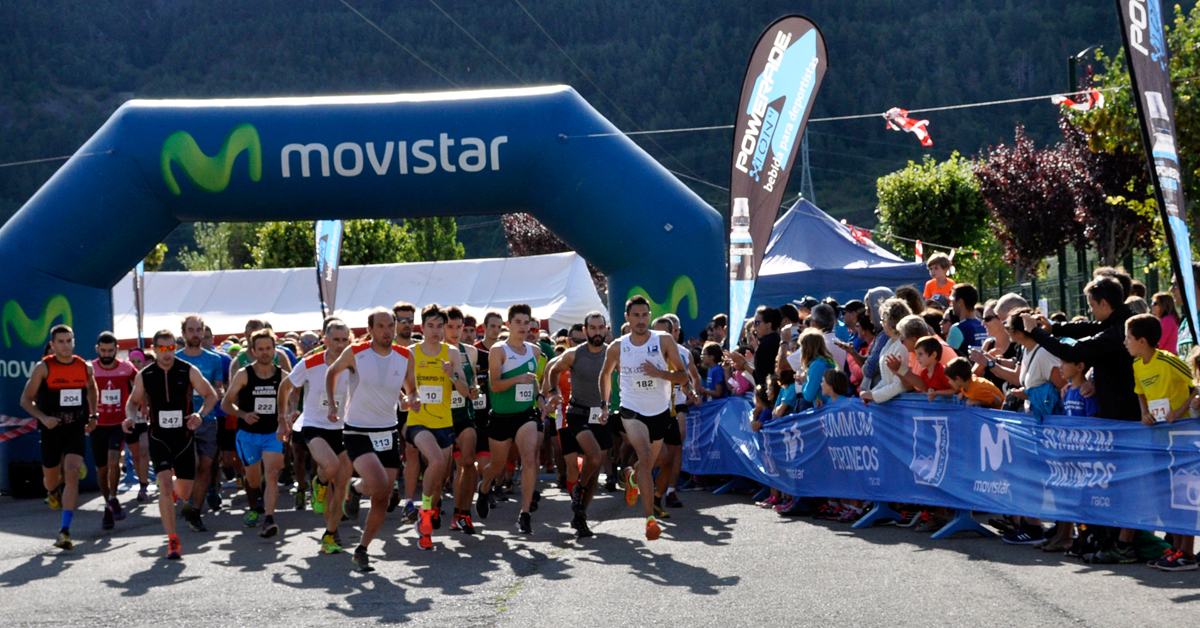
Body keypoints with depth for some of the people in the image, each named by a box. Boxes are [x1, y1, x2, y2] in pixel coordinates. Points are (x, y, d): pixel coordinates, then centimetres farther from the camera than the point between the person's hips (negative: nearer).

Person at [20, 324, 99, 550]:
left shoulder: (85, 367, 1)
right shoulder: (43, 368, -7)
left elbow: (92, 389, 23)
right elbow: (26, 399, -3)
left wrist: (93, 415, 13)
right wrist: (43, 418, -19)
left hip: (76, 429, 0)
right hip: (51, 430, 0)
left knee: (72, 475, -16)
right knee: (51, 480, 14)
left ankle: (65, 531, -16)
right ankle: (54, 491, 54)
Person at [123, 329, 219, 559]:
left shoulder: (189, 371, -6)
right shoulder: (144, 376, -2)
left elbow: (211, 395, 1)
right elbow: (134, 401, 13)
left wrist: (200, 414, -18)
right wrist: (130, 418, -8)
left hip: (184, 436, 1)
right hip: (159, 437, -1)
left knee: (184, 492, 7)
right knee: (165, 485, -17)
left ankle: (178, 491, 48)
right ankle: (172, 541, -10)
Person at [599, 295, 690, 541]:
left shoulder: (664, 341, -7)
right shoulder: (617, 347, -4)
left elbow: (683, 376, -7)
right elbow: (605, 374, 16)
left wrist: (659, 373, -23)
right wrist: (605, 404, 14)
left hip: (660, 411, 2)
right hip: (632, 410, -2)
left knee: (649, 463, 17)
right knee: (645, 456, -25)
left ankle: (632, 478, 55)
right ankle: (650, 519, -26)